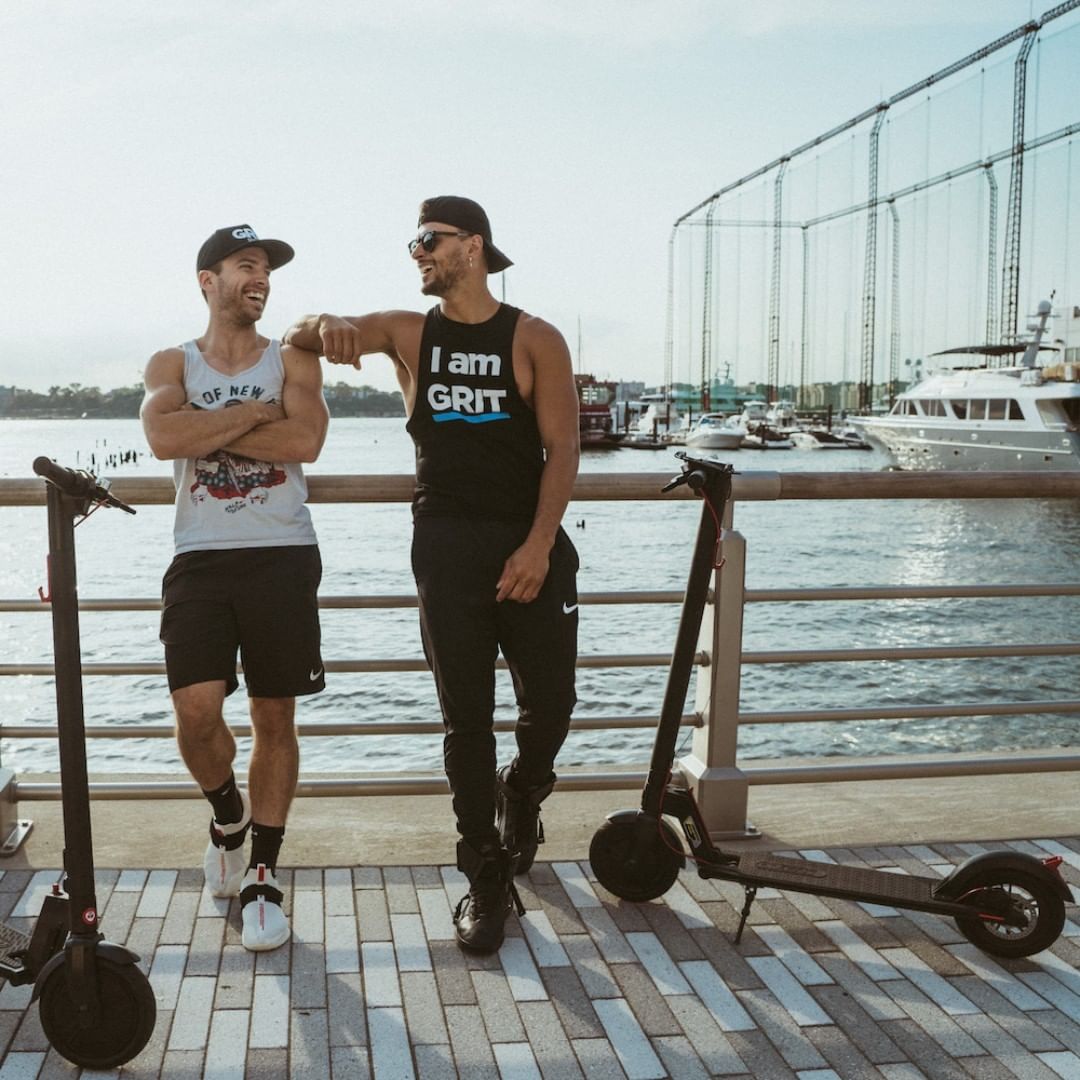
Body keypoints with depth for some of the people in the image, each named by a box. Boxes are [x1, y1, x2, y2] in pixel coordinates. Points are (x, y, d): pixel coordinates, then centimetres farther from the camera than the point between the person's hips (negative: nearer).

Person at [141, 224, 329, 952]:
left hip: (282, 558, 0)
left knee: (275, 718, 3)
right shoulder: (171, 365, 8)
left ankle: (263, 877, 14)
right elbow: (164, 438, -14)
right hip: (201, 560, 0)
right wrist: (257, 412, -10)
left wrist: (208, 425, -9)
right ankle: (229, 813, 21)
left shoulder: (293, 360, 8)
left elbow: (305, 441, -12)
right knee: (197, 710, -12)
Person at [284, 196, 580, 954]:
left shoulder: (535, 340, 1)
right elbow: (303, 337, 2)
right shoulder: (408, 333, 8)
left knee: (550, 701, 5)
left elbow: (561, 446, -5)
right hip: (447, 544, 1)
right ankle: (487, 878, 13)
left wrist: (539, 544, -17)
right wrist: (326, 325, -24)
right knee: (466, 717, 3)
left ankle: (522, 797, 38)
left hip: (531, 543, -1)